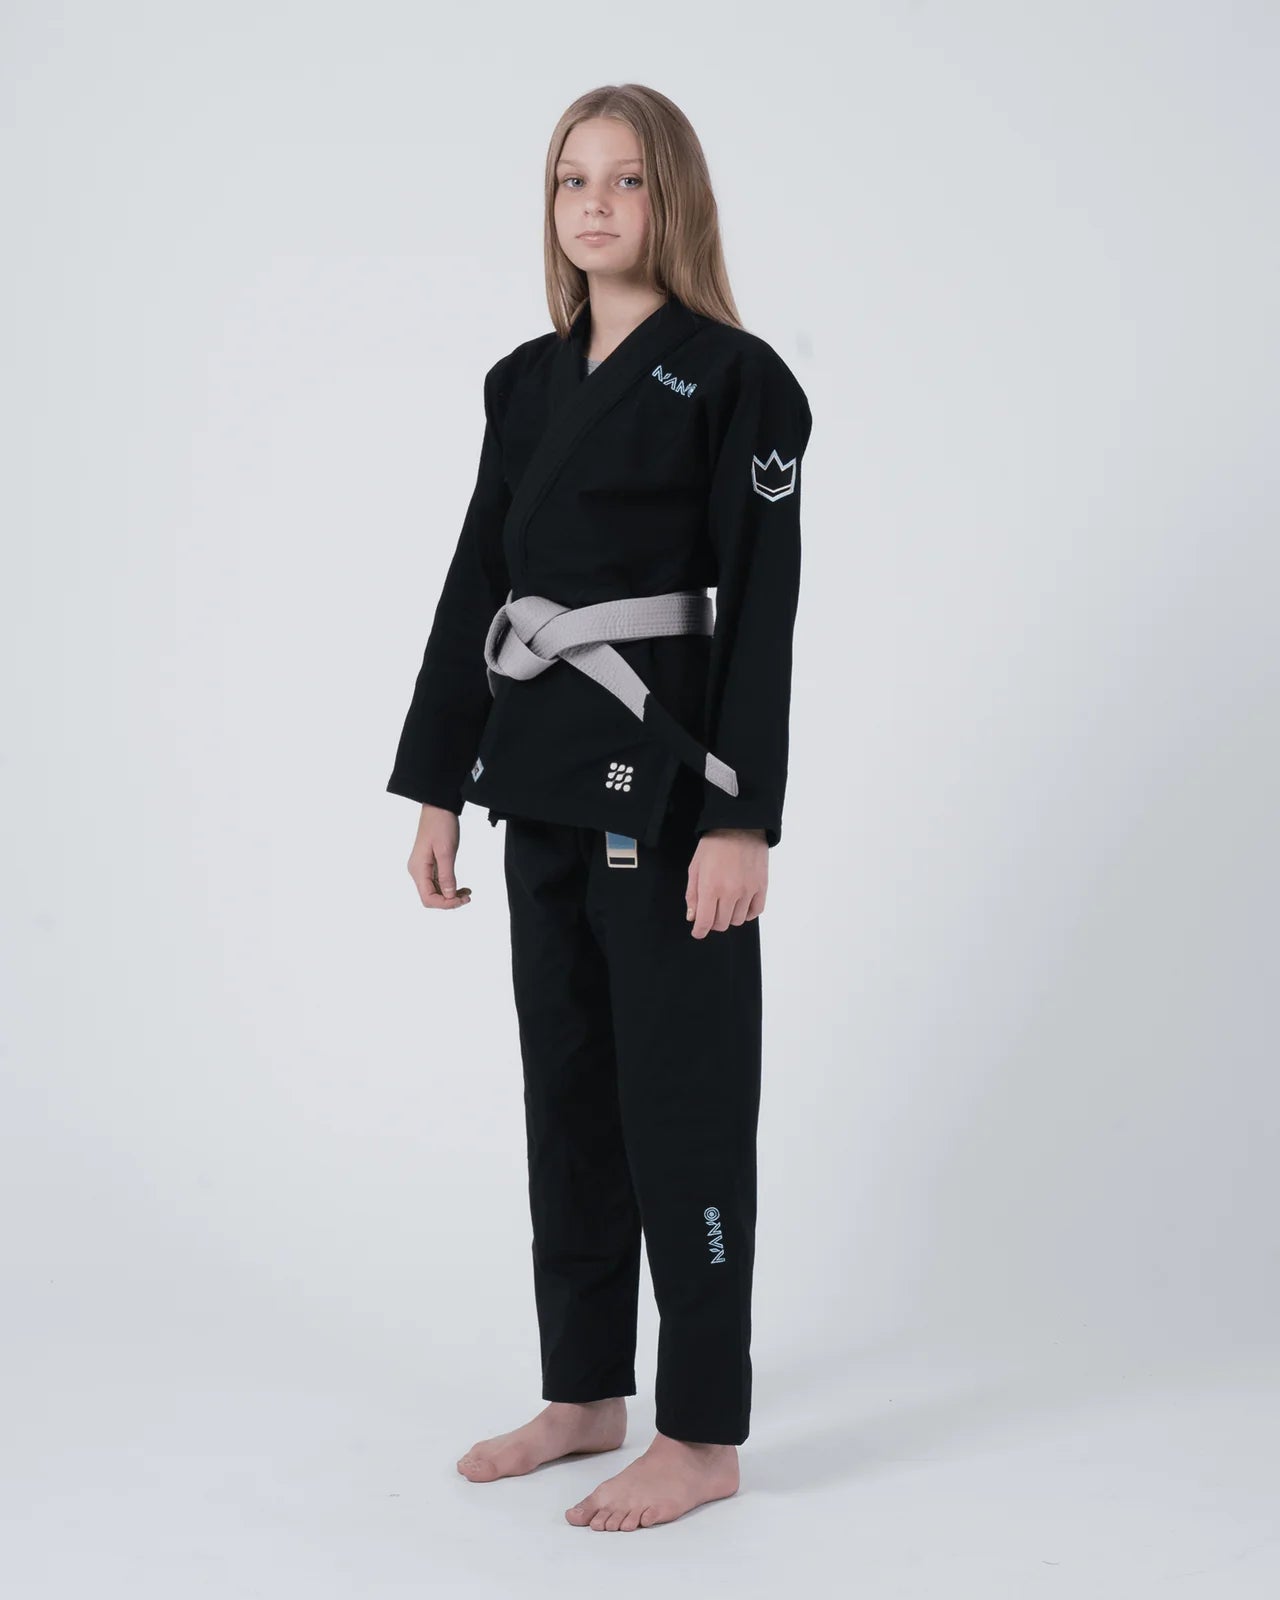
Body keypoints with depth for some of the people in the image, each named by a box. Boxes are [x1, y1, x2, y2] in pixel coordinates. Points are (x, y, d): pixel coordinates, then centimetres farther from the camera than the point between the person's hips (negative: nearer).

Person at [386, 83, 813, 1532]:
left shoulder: (734, 380, -7)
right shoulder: (526, 382, 12)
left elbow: (762, 606, -12)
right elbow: (476, 584, 13)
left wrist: (742, 820, -18)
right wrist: (439, 788, 10)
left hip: (668, 773, -7)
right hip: (544, 774, 7)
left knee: (680, 1094, 0)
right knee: (568, 1082, 14)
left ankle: (703, 1434, 12)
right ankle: (585, 1392, 28)